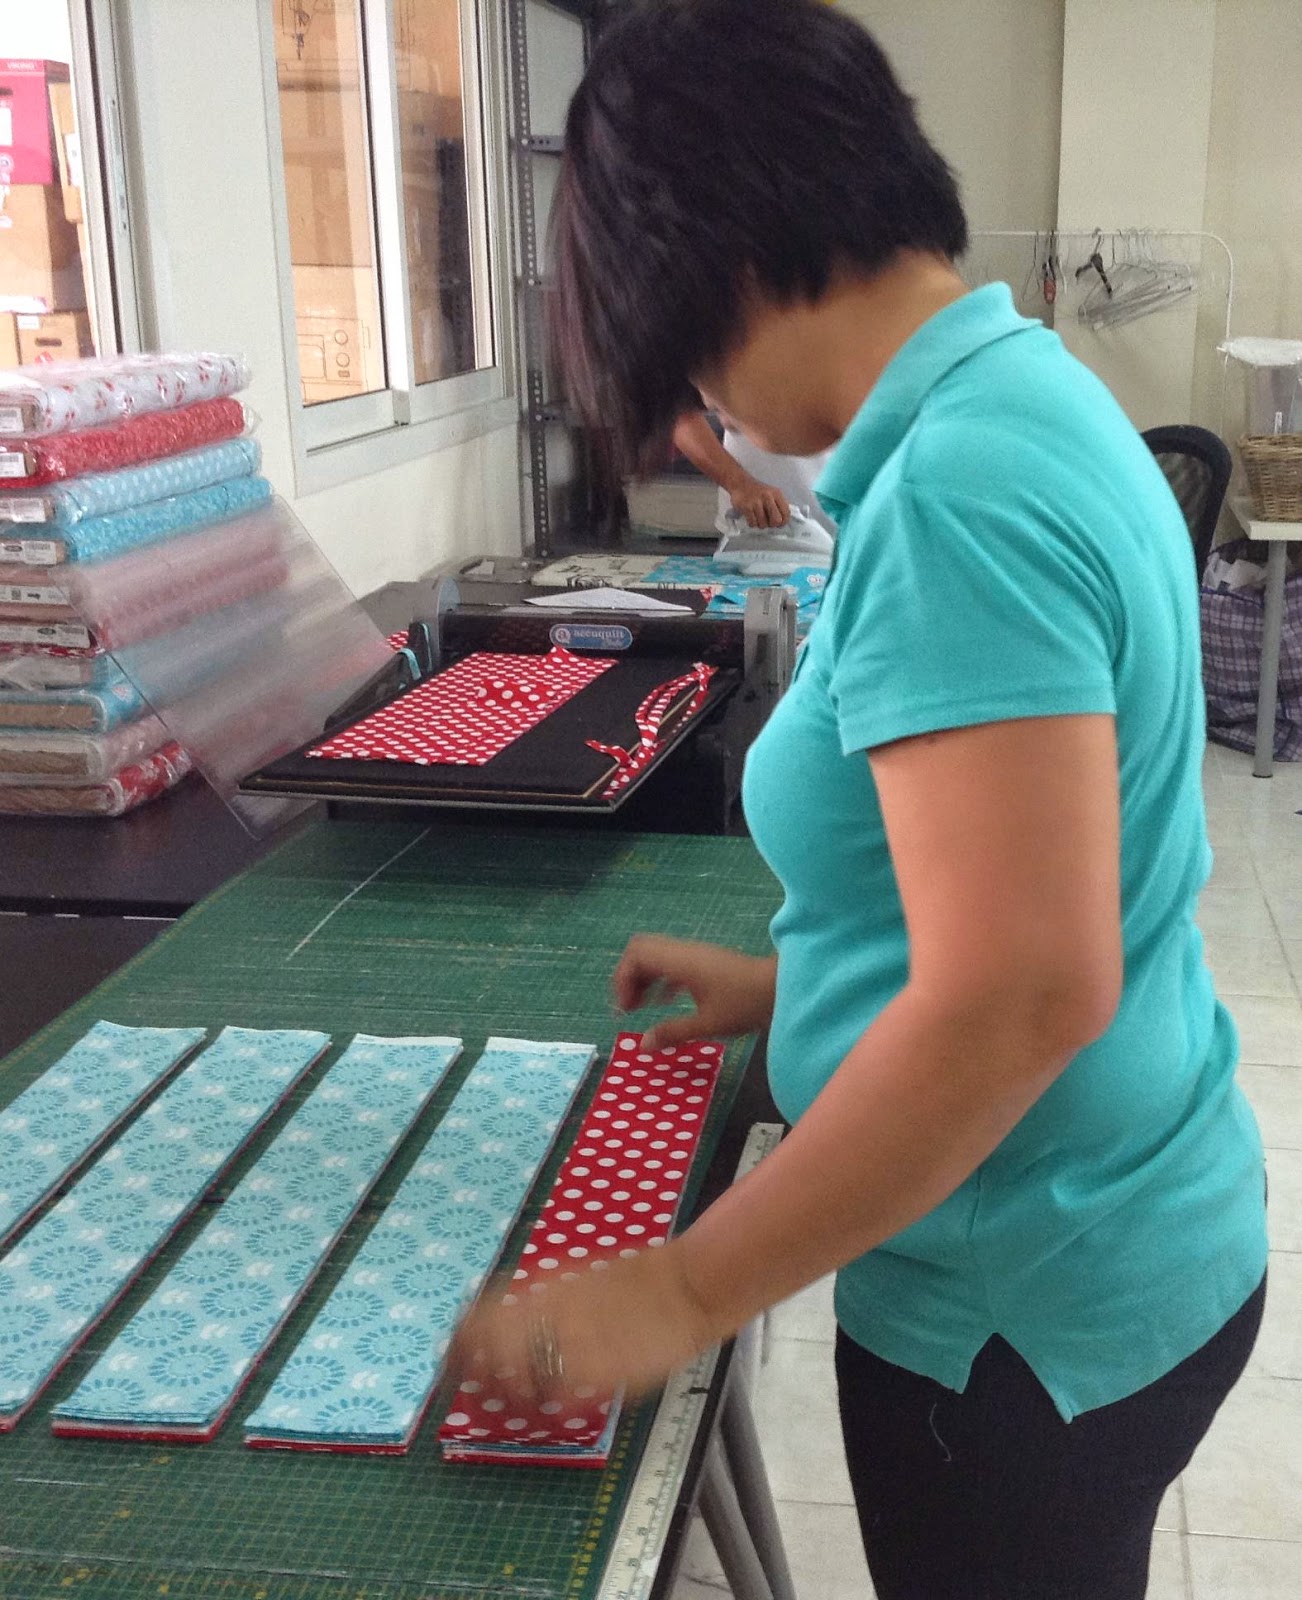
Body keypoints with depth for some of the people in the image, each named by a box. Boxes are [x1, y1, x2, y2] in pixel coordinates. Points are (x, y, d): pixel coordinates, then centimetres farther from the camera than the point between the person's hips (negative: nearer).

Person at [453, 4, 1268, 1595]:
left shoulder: (954, 492, -27)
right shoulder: (1022, 391, 4)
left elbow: (1020, 992, -32)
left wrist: (685, 1289, -23)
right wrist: (792, 983, 15)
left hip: (1029, 1310, -9)